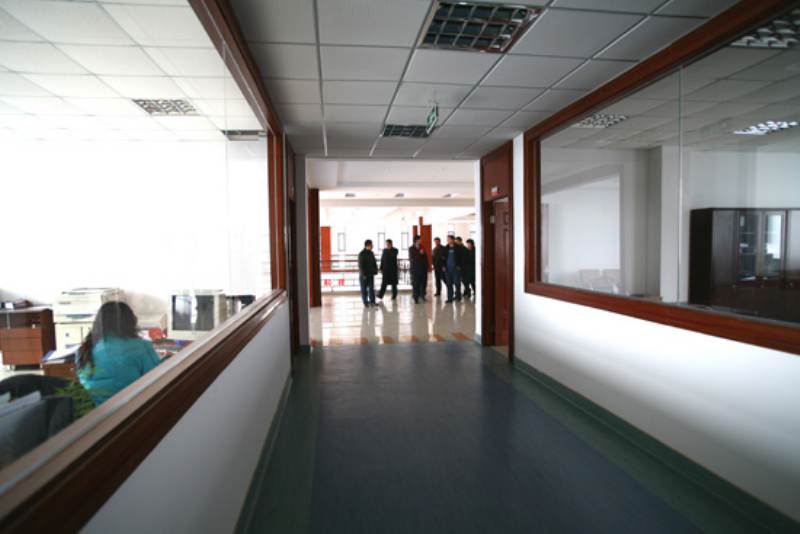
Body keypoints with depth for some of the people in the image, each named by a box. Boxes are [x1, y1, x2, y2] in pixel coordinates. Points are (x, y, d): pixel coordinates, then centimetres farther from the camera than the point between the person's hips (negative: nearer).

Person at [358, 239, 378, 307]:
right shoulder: (361, 254, -12)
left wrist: (375, 270, 6)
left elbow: (374, 263, 16)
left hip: (371, 274, 6)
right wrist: (363, 274, -17)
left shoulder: (371, 253, 8)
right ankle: (365, 302, 13)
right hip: (364, 275, -6)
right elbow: (361, 265, -15)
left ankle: (372, 302, 6)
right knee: (364, 289, 5)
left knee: (371, 288, 4)